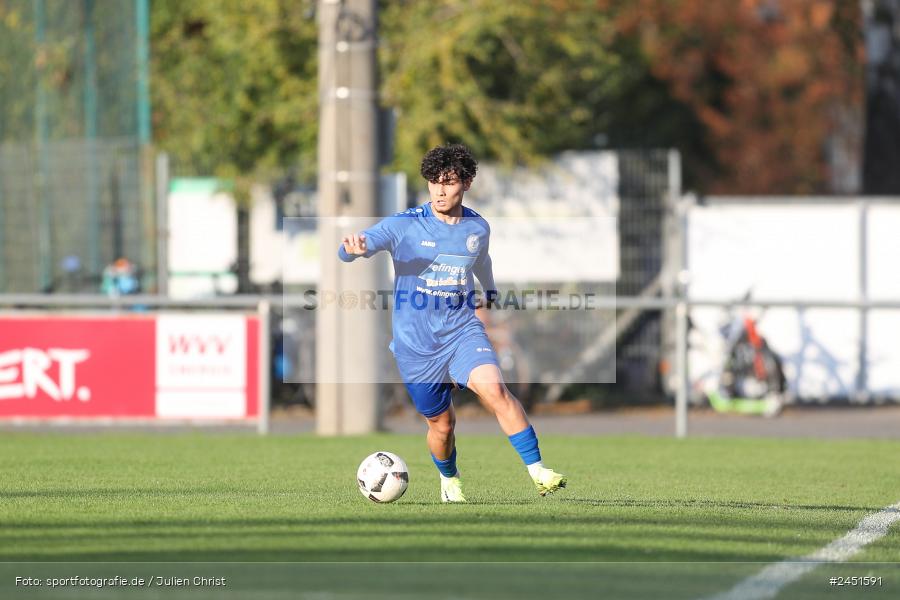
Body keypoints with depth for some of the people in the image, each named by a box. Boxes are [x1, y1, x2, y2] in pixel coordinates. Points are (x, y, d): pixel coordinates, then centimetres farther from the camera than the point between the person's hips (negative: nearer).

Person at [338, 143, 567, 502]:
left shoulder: (478, 228, 2)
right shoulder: (404, 225, -10)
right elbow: (348, 252, -20)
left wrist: (491, 293, 41)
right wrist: (354, 248, -45)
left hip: (462, 331, 1)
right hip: (416, 344, -1)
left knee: (493, 388, -26)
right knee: (441, 424, 7)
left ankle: (538, 472, -22)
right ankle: (449, 480, 40)